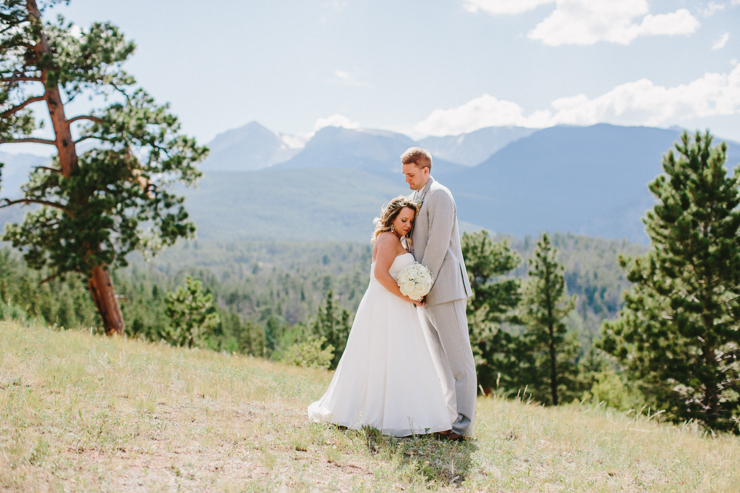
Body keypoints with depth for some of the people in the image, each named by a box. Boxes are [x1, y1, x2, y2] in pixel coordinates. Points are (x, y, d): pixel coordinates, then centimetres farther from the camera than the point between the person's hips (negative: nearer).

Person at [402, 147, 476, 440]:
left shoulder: (439, 196, -11)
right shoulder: (413, 198, 18)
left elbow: (438, 244, -17)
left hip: (445, 289, -9)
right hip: (426, 293, 10)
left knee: (458, 358, -6)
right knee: (439, 359, 12)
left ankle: (463, 423, -4)